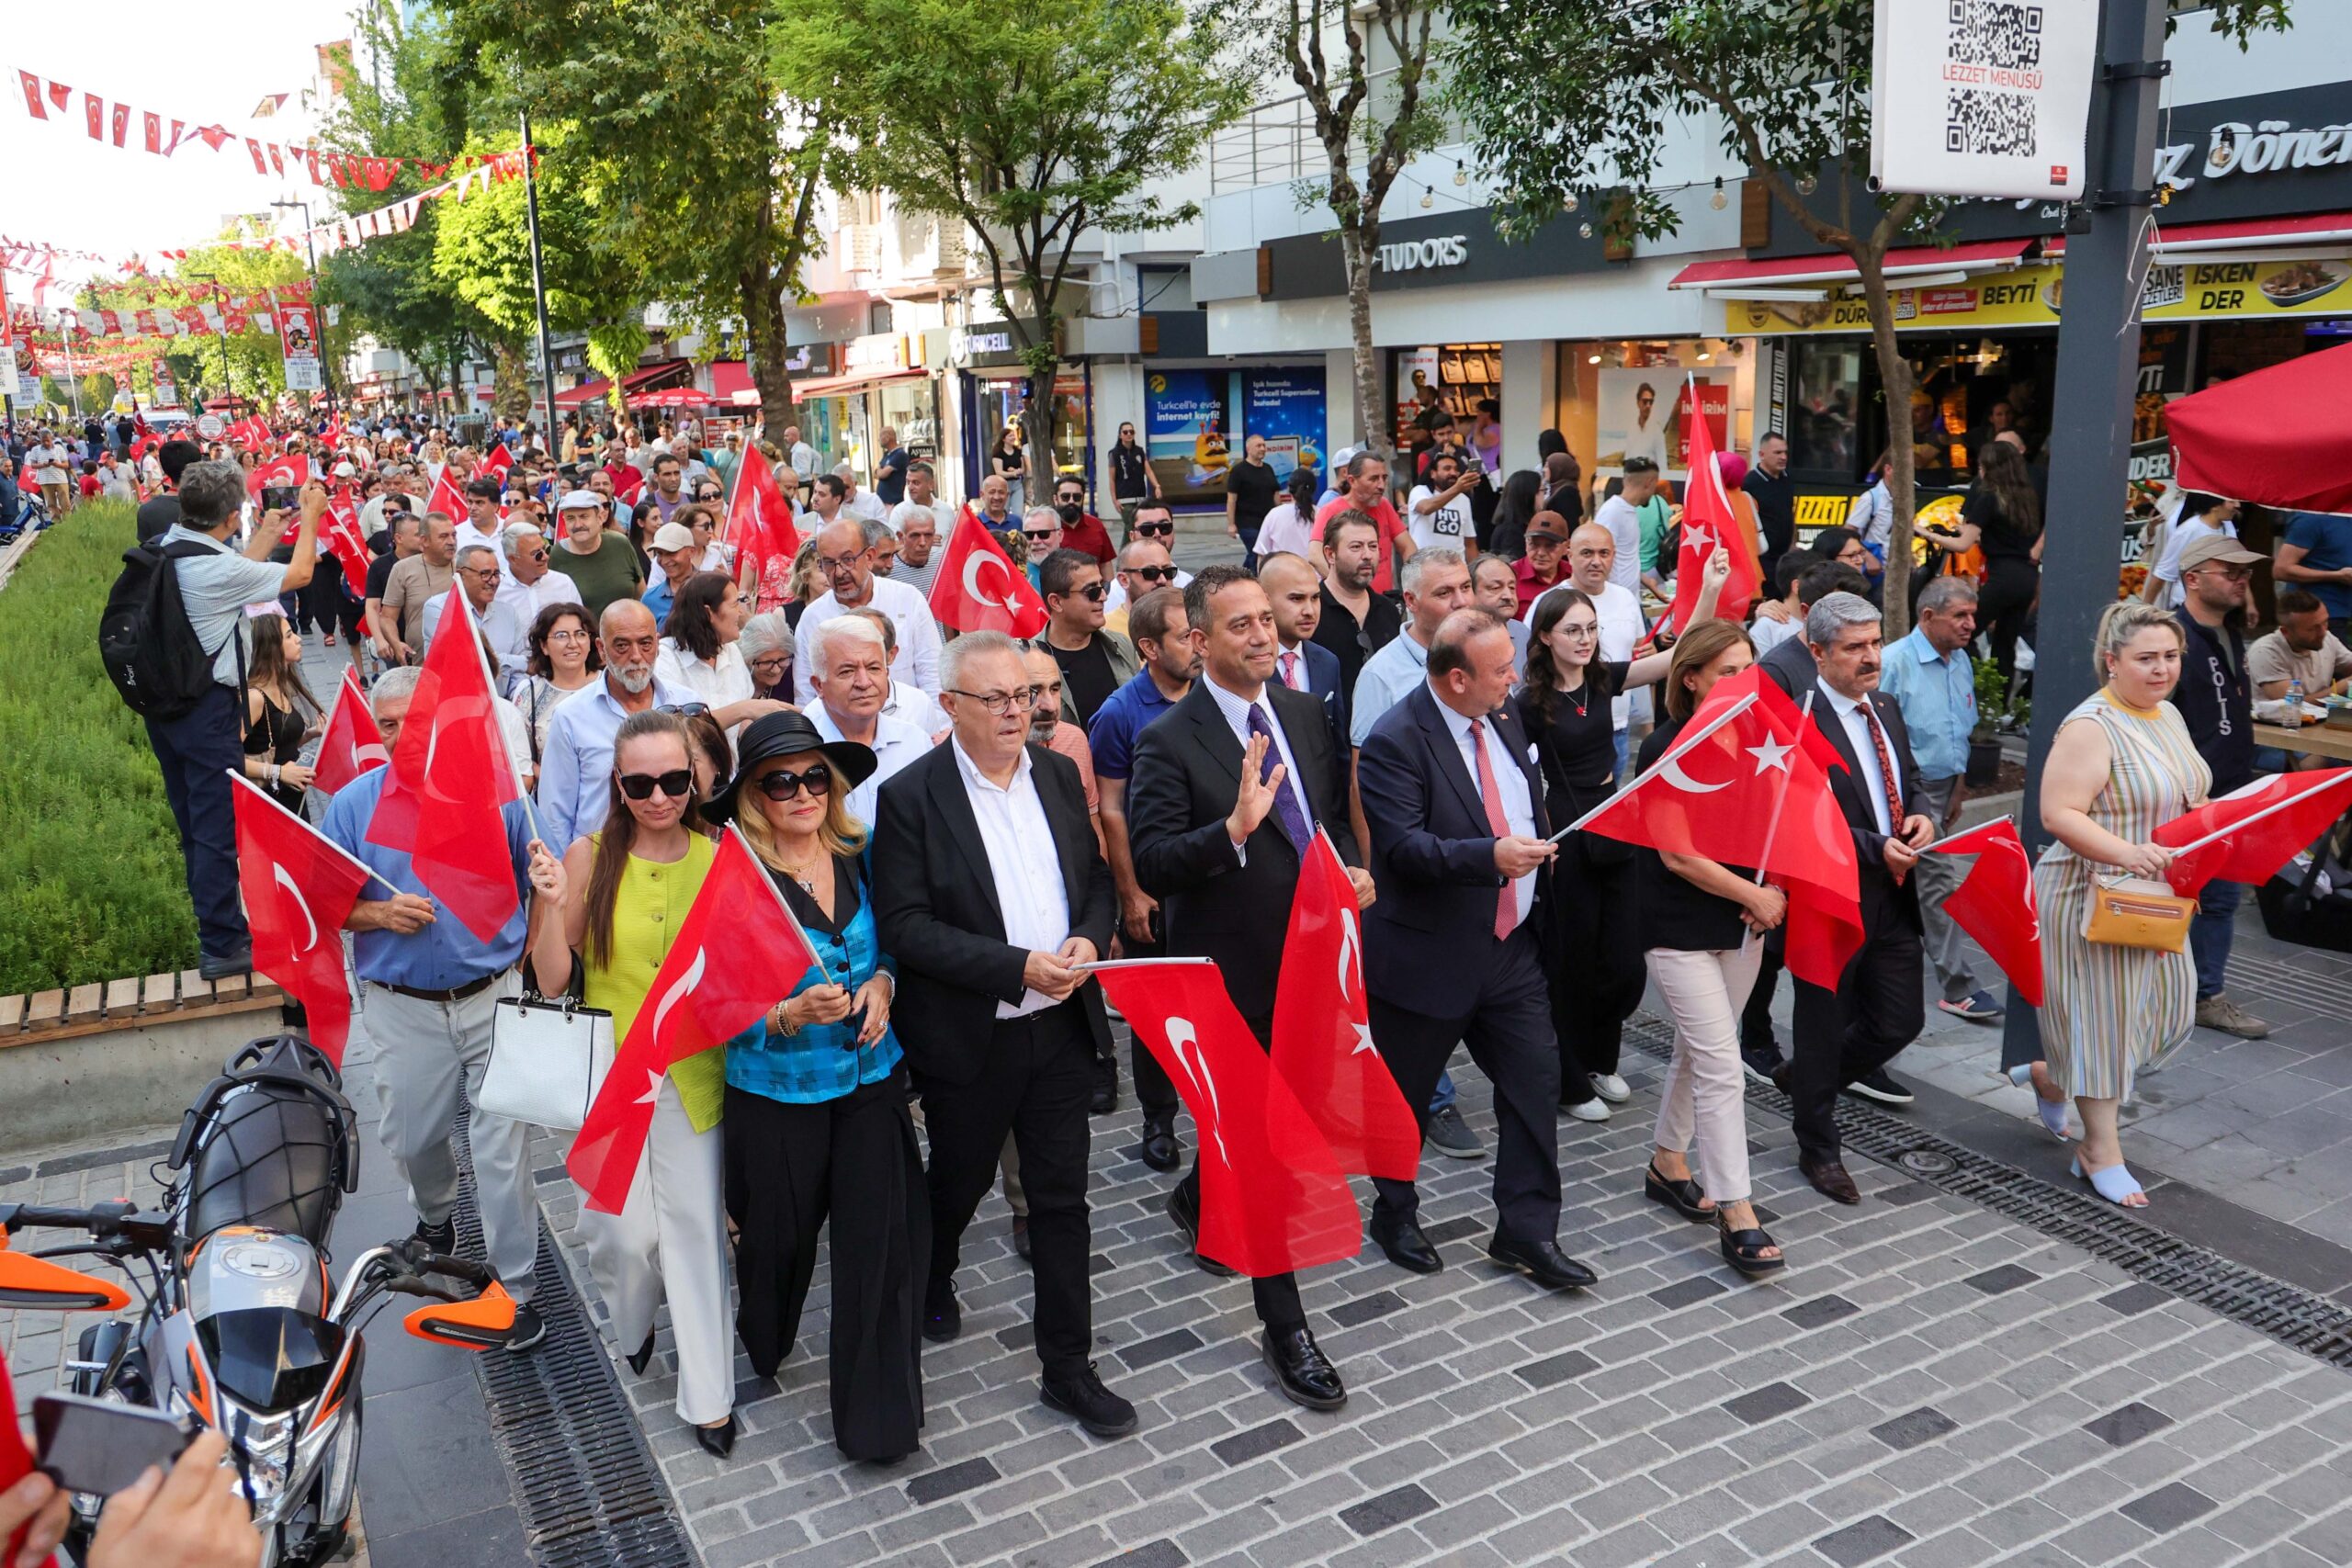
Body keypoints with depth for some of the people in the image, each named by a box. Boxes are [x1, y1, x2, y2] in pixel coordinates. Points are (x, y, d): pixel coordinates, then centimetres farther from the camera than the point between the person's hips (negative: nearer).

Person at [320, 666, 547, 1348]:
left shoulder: (495, 790, -3)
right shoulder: (352, 804, 1)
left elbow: (541, 883, 3)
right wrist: (380, 915, -16)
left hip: (493, 995, -2)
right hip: (402, 1005, 2)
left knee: (502, 1145, -2)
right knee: (410, 1138, 17)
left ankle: (515, 1287, 11)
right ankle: (435, 1216, 50)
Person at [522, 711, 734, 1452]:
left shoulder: (718, 857, -3)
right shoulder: (590, 857, -7)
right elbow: (552, 981, -5)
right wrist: (553, 903, -20)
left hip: (693, 1072, 1)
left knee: (696, 1226, 3)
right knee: (625, 1230, 6)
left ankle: (708, 1392, 17)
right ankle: (630, 1328, 40)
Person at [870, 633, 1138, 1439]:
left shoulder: (1059, 773, 3)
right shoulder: (911, 795, -13)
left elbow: (1097, 878, 11)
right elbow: (904, 925, -17)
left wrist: (1089, 938, -11)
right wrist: (1017, 969, -24)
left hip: (1061, 1024, 3)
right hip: (968, 1036, -3)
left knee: (1061, 1198, 9)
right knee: (960, 1183, 19)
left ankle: (1067, 1366, 21)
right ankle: (932, 1283, 51)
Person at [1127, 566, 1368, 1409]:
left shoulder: (1306, 715, 5)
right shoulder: (1169, 742, -15)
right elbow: (1150, 865, -22)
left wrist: (1354, 869, -3)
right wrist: (1234, 828, -36)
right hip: (1230, 976, -6)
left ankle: (1198, 1200, 52)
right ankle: (1285, 1326, 17)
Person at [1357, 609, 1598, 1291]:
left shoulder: (1503, 717, 4)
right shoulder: (1394, 742, -20)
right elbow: (1403, 847, -28)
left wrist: (1537, 848, 16)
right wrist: (1491, 856, -37)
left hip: (1512, 946, 6)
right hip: (1428, 955, -6)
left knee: (1536, 1083, 5)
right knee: (1405, 1097, 11)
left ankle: (1526, 1231, 18)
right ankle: (1394, 1215, 34)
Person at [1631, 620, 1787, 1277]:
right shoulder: (1667, 749, -13)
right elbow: (1679, 855, -16)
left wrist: (1774, 890, -3)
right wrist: (1754, 895, -12)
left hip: (1741, 926, 7)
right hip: (1681, 930, -7)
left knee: (1698, 1051, 17)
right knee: (1720, 1066, -8)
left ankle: (1667, 1165, 34)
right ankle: (1737, 1215, -3)